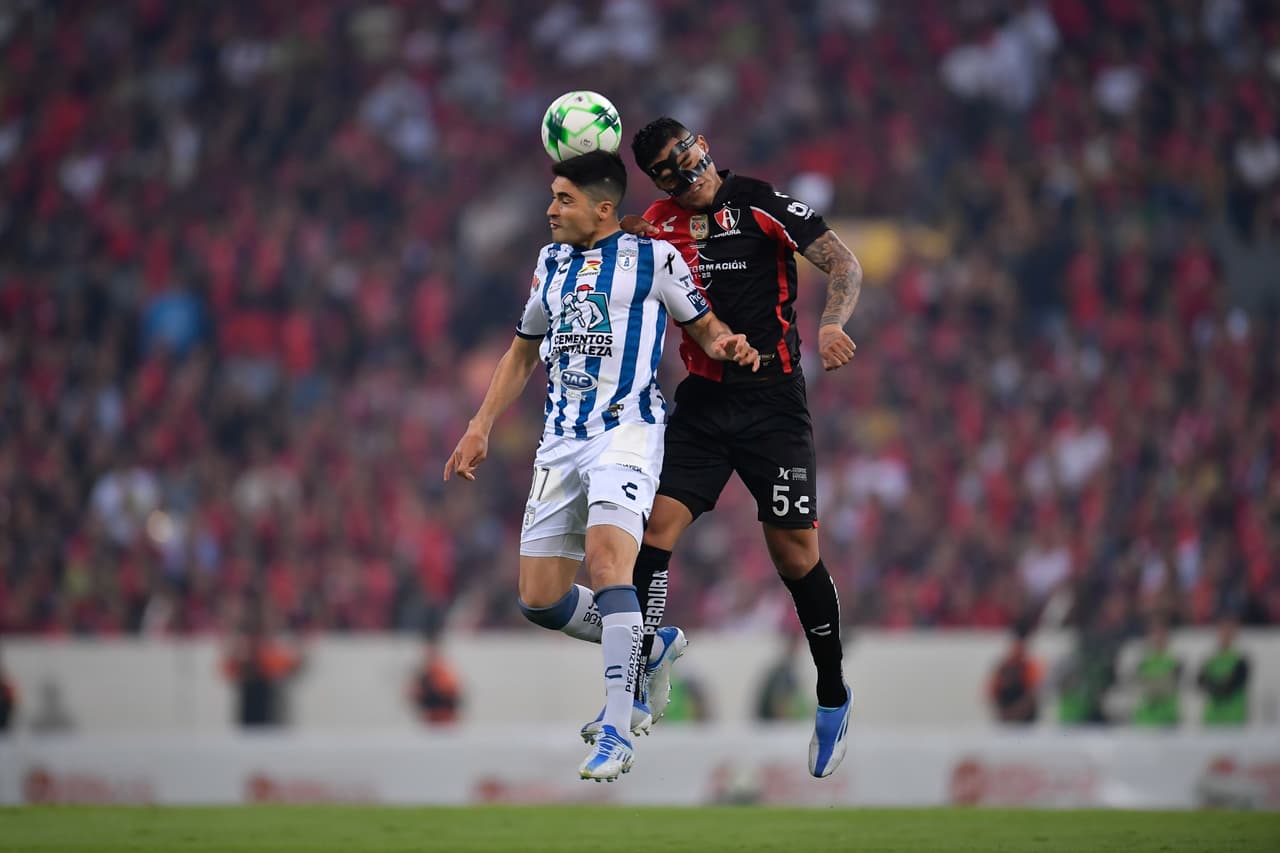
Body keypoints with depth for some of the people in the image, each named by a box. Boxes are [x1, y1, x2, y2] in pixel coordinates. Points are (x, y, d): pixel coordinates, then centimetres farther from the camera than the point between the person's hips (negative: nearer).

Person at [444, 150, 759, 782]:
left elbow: (703, 327, 10)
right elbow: (524, 350, 27)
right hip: (561, 439, 6)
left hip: (627, 428, -6)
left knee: (606, 557, -27)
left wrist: (725, 345, -14)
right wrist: (481, 426, 20)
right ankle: (643, 650, 27)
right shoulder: (551, 262, 17)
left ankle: (616, 733, -28)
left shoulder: (652, 257, 2)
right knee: (539, 600, 0)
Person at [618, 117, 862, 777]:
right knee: (656, 526, -10)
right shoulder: (658, 224, 8)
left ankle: (833, 698, 16)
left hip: (772, 402, -4)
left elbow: (843, 264, -9)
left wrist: (830, 323, -27)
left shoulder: (759, 204, -7)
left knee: (794, 550, -3)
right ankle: (637, 694, -7)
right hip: (701, 401, 4)